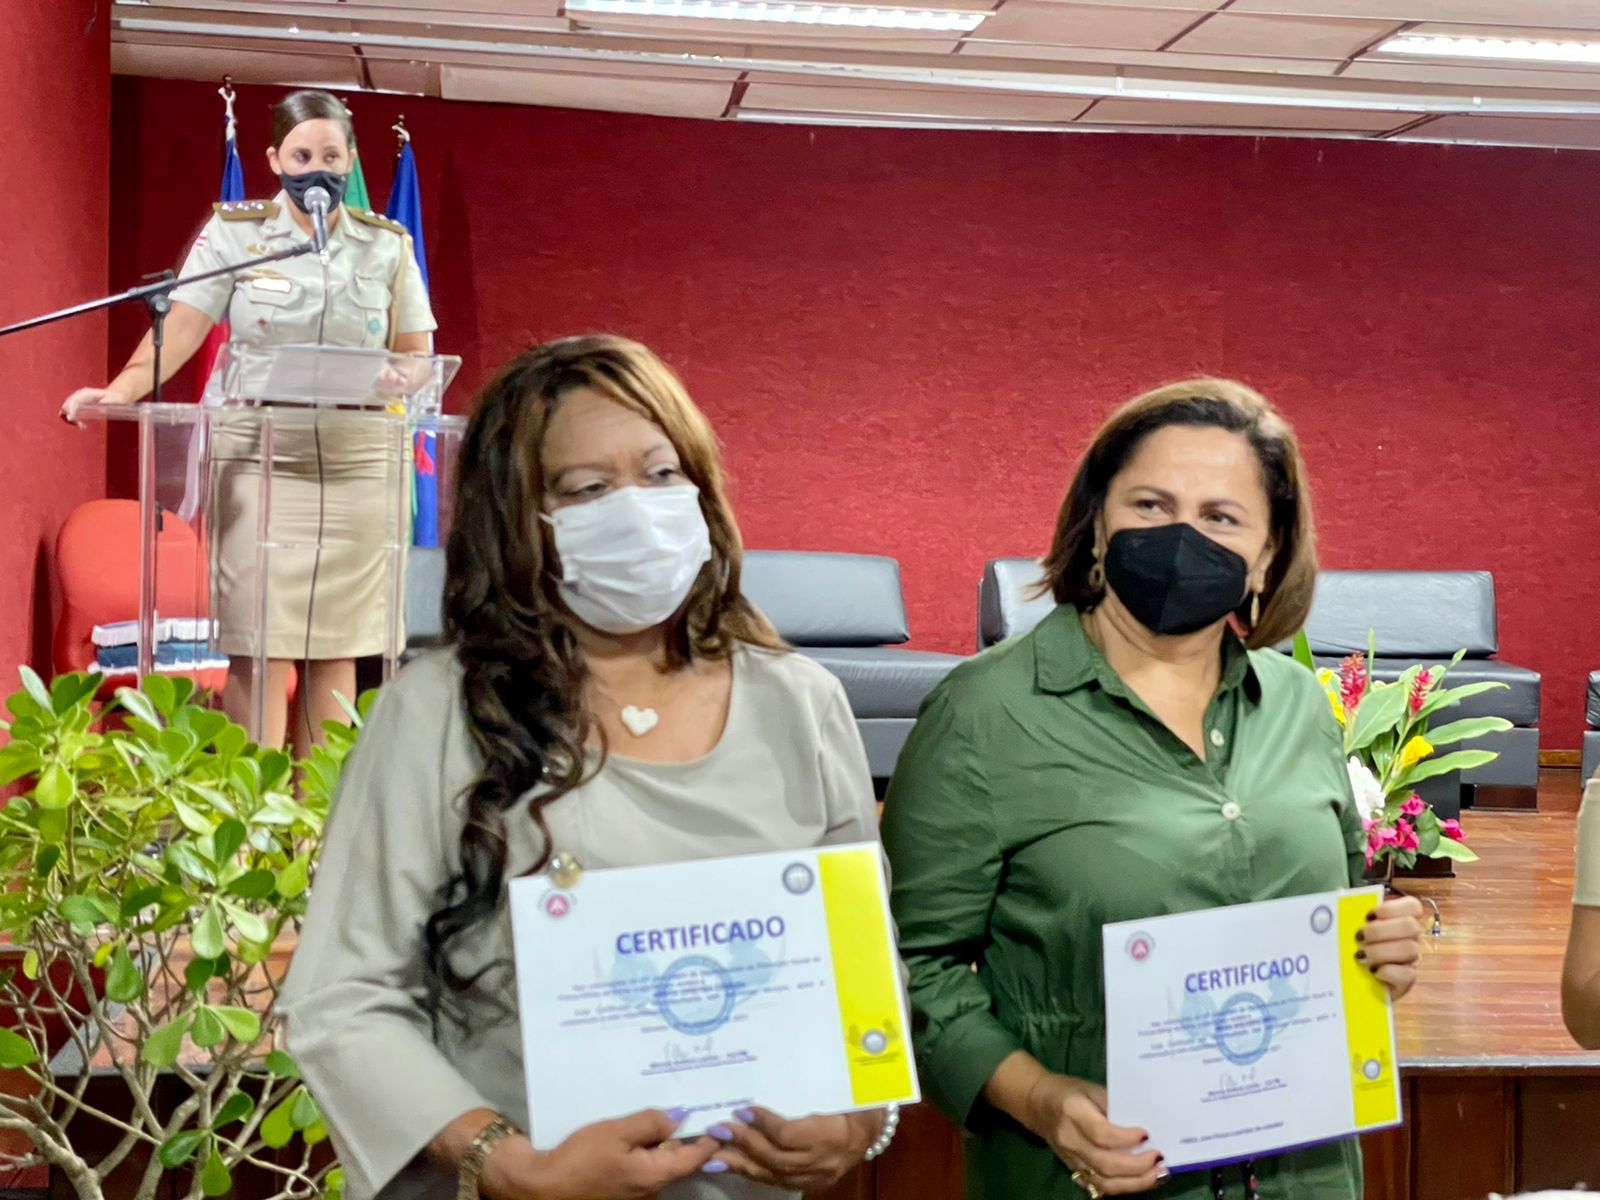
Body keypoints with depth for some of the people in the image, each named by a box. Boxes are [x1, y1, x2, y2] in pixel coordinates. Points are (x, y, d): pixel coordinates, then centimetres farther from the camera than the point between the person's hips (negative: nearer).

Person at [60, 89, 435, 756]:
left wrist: (396, 388, -13)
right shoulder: (234, 231, 4)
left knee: (336, 648, 3)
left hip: (356, 462, 2)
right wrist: (121, 390, -23)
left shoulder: (388, 245, 9)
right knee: (257, 645, -6)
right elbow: (180, 327, -7)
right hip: (256, 457, -2)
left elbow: (414, 356, 10)